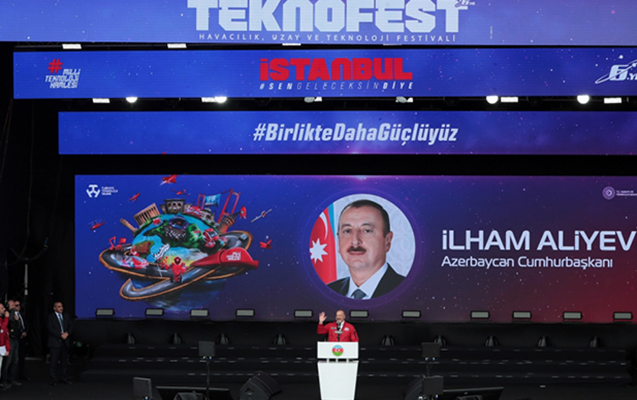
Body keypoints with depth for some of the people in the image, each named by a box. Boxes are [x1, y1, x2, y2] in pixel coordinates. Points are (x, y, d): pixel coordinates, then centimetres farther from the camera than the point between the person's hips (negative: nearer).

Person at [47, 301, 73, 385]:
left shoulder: (66, 316, 15)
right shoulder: (50, 317, -1)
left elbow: (71, 326, 10)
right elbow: (50, 328, -11)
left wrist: (67, 333, -10)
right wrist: (60, 335, -16)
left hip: (65, 342, 5)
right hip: (55, 342, -5)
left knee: (64, 361, 8)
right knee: (54, 362, -5)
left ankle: (63, 377, 16)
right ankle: (53, 379, -1)